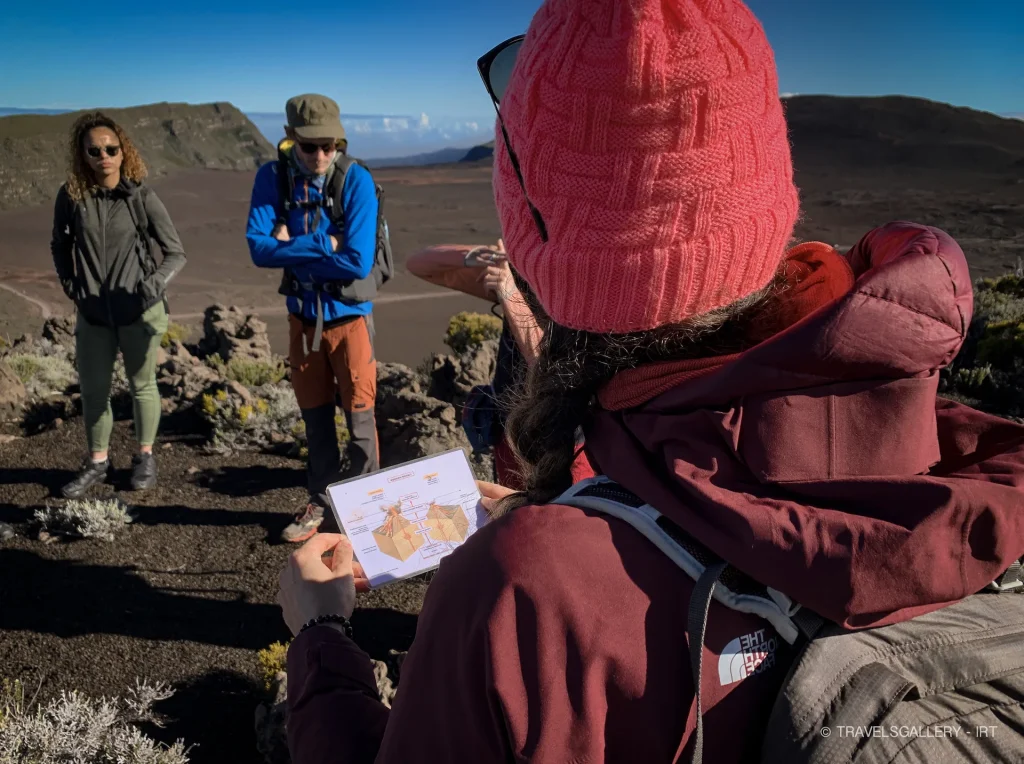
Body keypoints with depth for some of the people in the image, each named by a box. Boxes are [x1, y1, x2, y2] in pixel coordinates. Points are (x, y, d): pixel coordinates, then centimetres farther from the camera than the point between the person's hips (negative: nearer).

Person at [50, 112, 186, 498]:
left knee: (142, 385, 11)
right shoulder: (70, 195, -4)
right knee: (92, 390, 10)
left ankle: (145, 457, 30)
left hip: (139, 311, -2)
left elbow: (175, 252, -5)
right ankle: (98, 462, 29)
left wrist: (156, 283, -21)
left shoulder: (142, 197, -11)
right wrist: (70, 285, 5)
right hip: (92, 314, 3)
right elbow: (60, 245, 14)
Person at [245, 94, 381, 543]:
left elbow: (358, 263, -23)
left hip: (349, 316, -3)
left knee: (359, 418, 2)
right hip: (303, 317, 4)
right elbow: (258, 248, -16)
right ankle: (321, 504, 31)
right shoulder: (272, 177, -7)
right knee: (315, 418, 15)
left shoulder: (356, 180, -16)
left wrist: (292, 249, -17)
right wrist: (324, 245, -22)